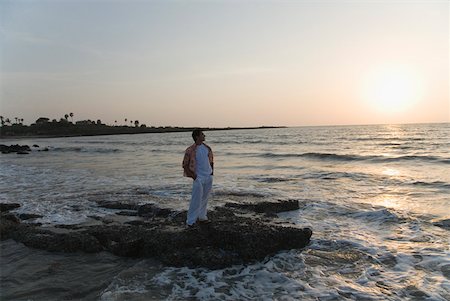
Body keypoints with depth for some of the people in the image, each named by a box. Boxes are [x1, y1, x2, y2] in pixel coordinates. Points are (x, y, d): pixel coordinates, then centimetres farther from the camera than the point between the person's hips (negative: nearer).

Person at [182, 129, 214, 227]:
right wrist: (193, 176, -11)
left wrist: (212, 172, 11)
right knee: (196, 200, -5)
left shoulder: (207, 148, 7)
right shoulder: (191, 150, -13)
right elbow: (185, 165, -10)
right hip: (199, 178, -6)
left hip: (209, 177, 6)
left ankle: (202, 217, 29)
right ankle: (190, 221, 4)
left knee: (204, 199, 15)